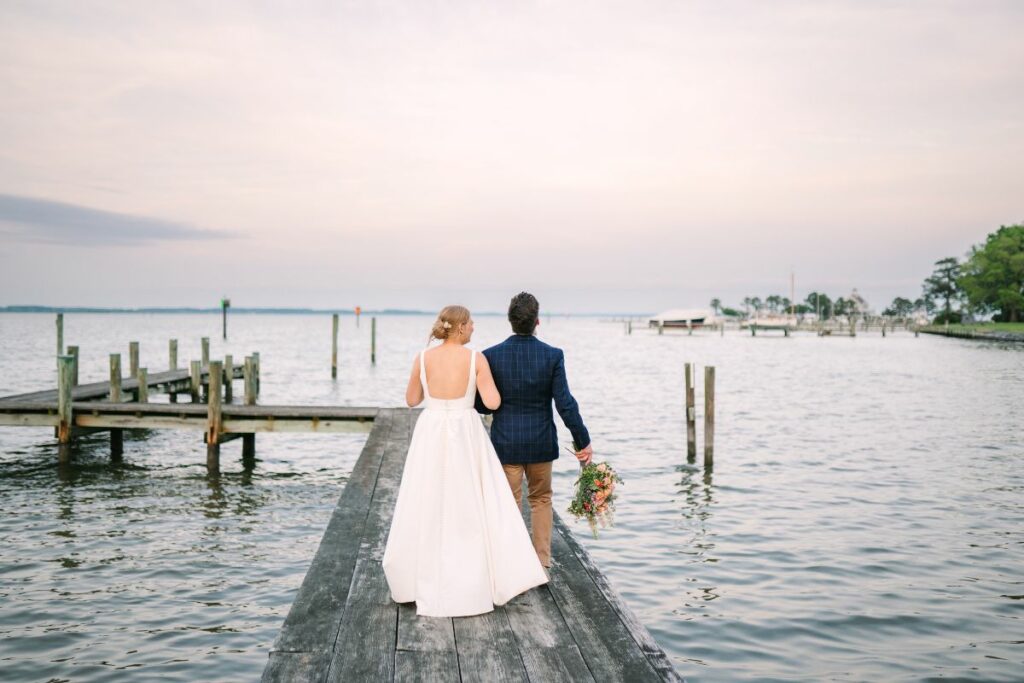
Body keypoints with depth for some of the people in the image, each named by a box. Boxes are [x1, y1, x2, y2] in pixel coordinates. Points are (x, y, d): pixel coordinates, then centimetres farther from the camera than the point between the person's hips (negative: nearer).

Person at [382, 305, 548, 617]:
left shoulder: (423, 358, -2)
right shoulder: (476, 359, -8)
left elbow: (412, 400, 8)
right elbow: (492, 403, -9)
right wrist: (488, 384, 11)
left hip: (431, 436, 2)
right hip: (466, 436, -1)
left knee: (429, 512, 11)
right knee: (472, 511, 8)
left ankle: (429, 588, 19)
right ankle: (472, 588, 10)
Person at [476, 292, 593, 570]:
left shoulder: (491, 356, -11)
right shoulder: (553, 356, -11)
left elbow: (481, 404, -6)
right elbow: (565, 403, -12)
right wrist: (583, 440, -3)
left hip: (505, 443, -1)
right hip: (541, 443, 1)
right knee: (541, 499, 20)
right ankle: (542, 562, 22)